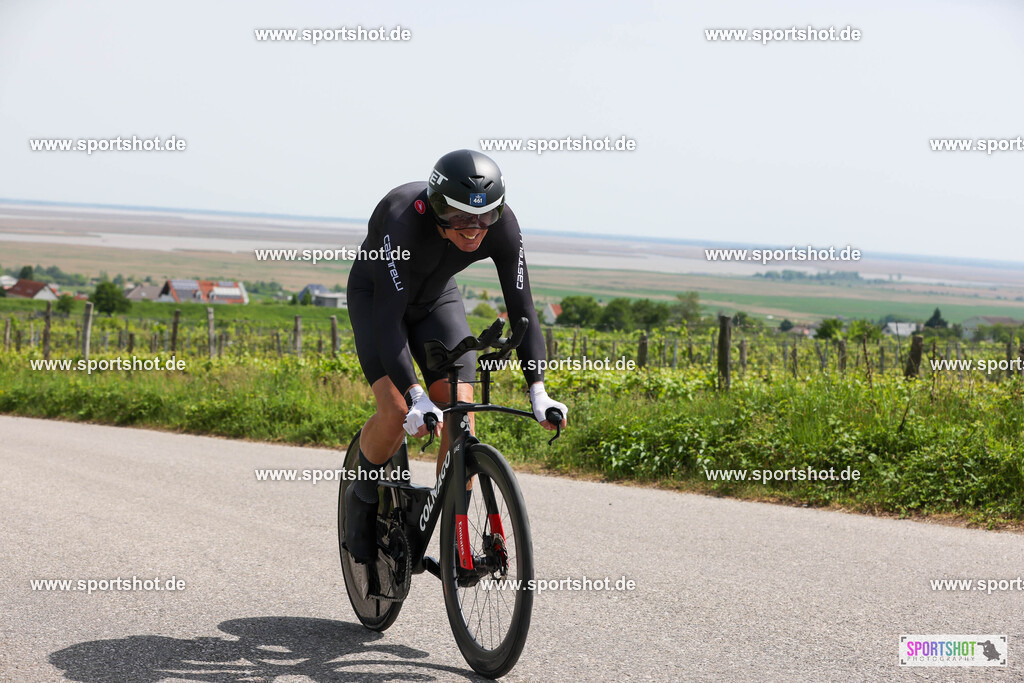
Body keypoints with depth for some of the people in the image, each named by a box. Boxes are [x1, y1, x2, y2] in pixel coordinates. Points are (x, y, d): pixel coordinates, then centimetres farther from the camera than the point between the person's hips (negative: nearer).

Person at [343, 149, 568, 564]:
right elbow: (388, 318, -41)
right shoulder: (404, 220, -40)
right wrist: (417, 397, -51)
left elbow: (522, 308, -26)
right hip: (375, 297, -3)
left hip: (437, 298, 3)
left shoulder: (503, 226, -29)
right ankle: (362, 499, 7)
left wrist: (538, 392, -37)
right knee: (397, 411, -22)